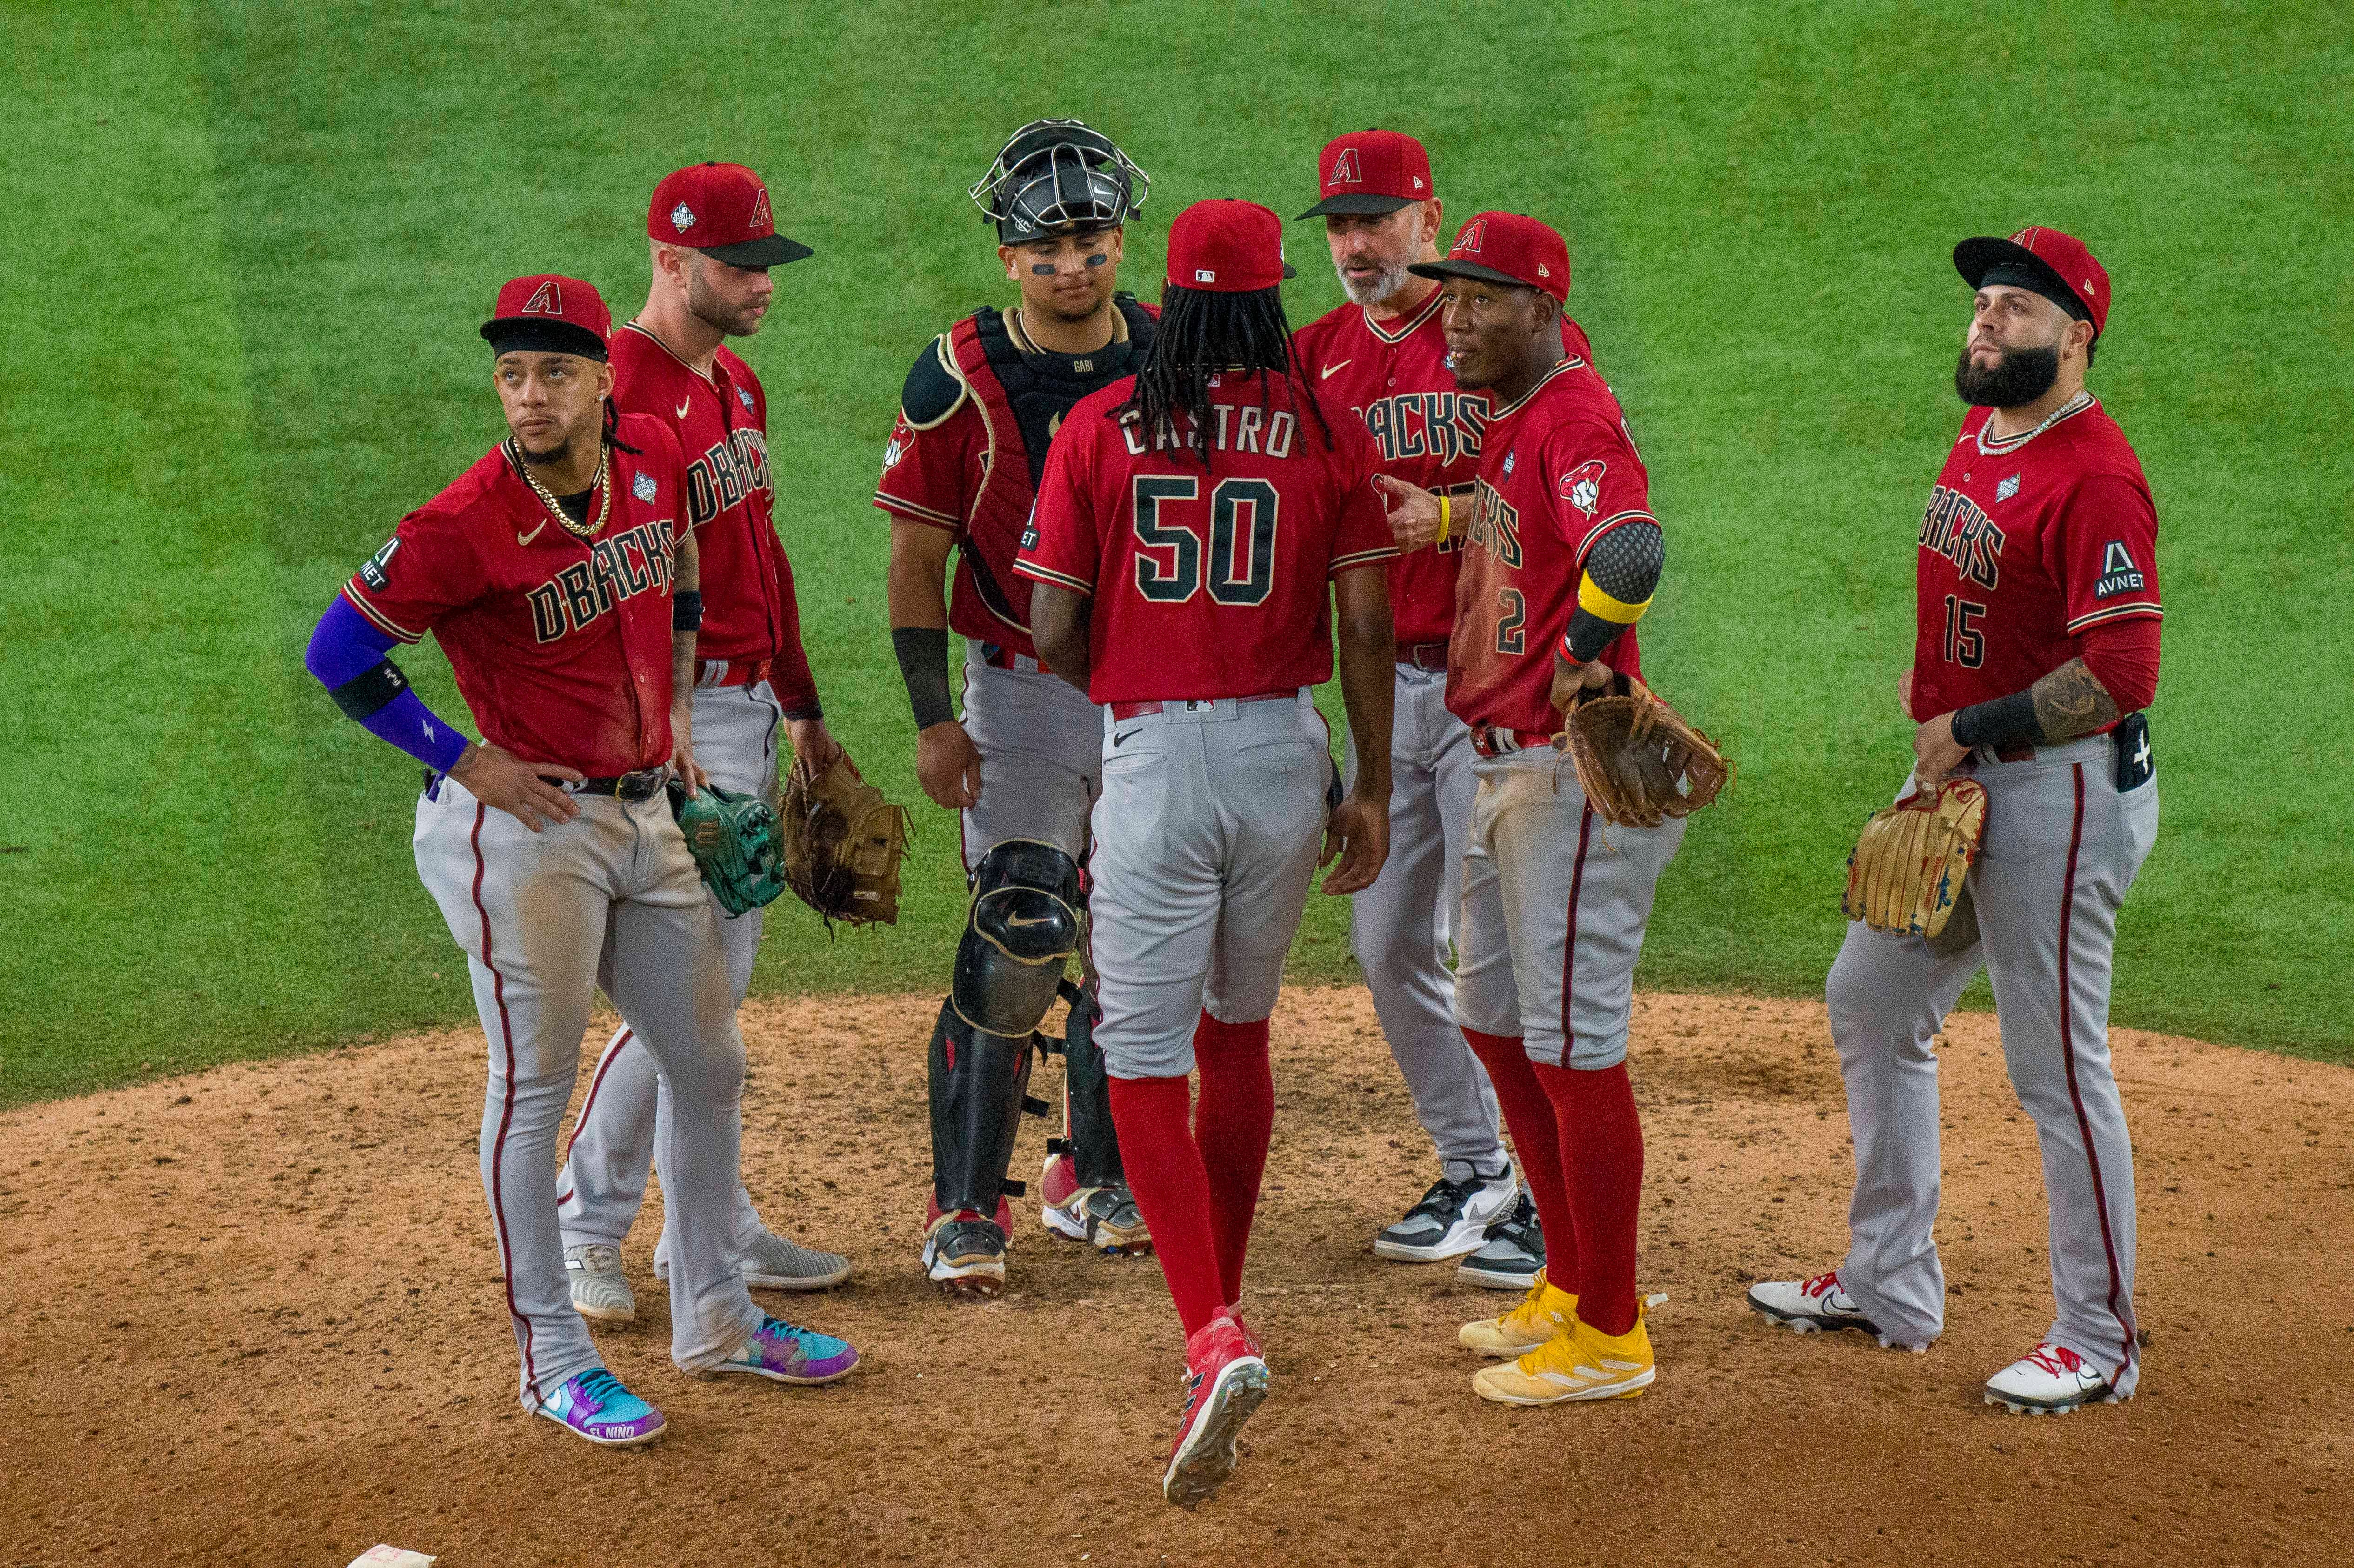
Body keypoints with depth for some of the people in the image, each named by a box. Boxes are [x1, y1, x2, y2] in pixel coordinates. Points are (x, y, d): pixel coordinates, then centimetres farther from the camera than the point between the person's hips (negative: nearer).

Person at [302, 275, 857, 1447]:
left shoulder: (652, 461, -1)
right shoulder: (467, 525, -19)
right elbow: (338, 656, -13)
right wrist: (467, 761, -13)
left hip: (646, 814, 7)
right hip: (528, 827, -7)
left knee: (710, 1065, 15)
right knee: (536, 1085, 1)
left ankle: (712, 1318, 31)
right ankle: (552, 1358, 14)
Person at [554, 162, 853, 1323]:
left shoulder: (737, 387, 14)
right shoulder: (623, 395, -16)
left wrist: (801, 704, 23)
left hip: (746, 708, 10)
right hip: (675, 714, -10)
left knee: (721, 974, 13)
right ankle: (582, 1227, 3)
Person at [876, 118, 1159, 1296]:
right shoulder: (959, 379, -10)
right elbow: (916, 559, -6)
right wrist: (933, 718, -11)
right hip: (1024, 690, -4)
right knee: (1016, 946, -10)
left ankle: (1095, 1180, 27)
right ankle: (967, 1209, 1)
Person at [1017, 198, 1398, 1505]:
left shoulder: (1099, 429, -2)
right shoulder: (1325, 428, 1)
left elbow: (1053, 635, -2)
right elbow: (1366, 625, -1)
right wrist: (1373, 788, 7)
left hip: (1152, 757, -3)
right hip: (1285, 752, 3)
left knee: (1142, 1054, 0)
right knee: (1237, 1032, 19)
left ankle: (1214, 1337, -17)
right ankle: (1220, 1305, 30)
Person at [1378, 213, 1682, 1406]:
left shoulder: (1575, 415, -18)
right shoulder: (1503, 416, 13)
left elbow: (1630, 550, -36)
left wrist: (1581, 661, -27)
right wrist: (1447, 522, 26)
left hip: (1572, 771, -11)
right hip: (1506, 766, 11)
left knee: (1572, 1043, -5)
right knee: (1495, 1023, 19)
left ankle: (1611, 1335, 5)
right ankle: (1570, 1282, 32)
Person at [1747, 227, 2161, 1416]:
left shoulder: (2095, 474, -20)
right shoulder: (1980, 434, 10)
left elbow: (2120, 674, -26)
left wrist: (1971, 727, -19)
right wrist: (1932, 677, 10)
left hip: (2059, 789, -10)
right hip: (1957, 777, 11)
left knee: (2055, 1065, -3)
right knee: (1870, 1006, 18)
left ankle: (2100, 1340, 10)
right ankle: (1889, 1286, 31)